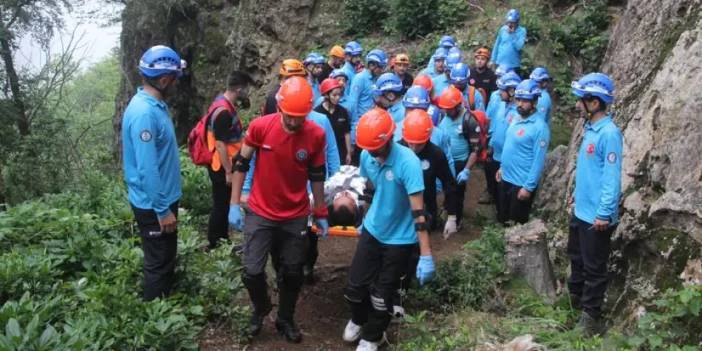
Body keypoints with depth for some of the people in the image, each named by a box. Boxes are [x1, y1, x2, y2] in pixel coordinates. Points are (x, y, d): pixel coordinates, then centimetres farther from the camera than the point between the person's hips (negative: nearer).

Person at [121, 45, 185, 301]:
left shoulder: (155, 105, 5)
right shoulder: (144, 113, -26)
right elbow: (147, 169, -27)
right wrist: (162, 210, -22)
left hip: (163, 198, 10)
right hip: (154, 205, -10)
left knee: (166, 259, 23)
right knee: (159, 265, 6)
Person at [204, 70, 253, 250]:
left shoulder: (224, 102, 6)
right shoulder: (223, 111, -26)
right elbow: (221, 145, -24)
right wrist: (228, 172, -20)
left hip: (224, 165, 10)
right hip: (221, 167, -10)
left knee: (225, 204, 19)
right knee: (221, 205, 3)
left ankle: (223, 239, 33)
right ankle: (213, 244, 16)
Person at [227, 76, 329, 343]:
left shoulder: (316, 135, -12)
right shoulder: (260, 127, -16)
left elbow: (317, 177, 1)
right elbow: (241, 164, -4)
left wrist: (320, 214, 6)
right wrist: (234, 204, -5)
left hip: (296, 217, 1)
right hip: (260, 213, -1)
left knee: (292, 274, 12)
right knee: (252, 271, -2)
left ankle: (285, 320, 36)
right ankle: (260, 309, 30)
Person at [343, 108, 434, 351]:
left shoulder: (407, 162, -28)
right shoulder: (367, 155, -9)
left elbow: (418, 211, -29)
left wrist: (426, 255, -30)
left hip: (399, 239, -4)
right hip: (372, 230, 5)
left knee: (382, 295, 9)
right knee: (355, 285, 10)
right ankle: (359, 319, 43)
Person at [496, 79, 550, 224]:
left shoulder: (539, 127, -20)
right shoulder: (516, 120, 5)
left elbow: (538, 161, -21)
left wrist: (528, 187, -21)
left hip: (522, 184, -8)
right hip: (506, 179, 8)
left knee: (517, 224, 8)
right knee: (502, 219, 22)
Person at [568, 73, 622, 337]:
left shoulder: (609, 133, -22)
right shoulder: (591, 129, 6)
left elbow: (612, 177, -23)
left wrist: (604, 213, -23)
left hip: (596, 215, -9)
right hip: (581, 209, 9)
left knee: (594, 267, 6)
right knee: (576, 256, 24)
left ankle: (591, 315, 20)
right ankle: (574, 299, 42)